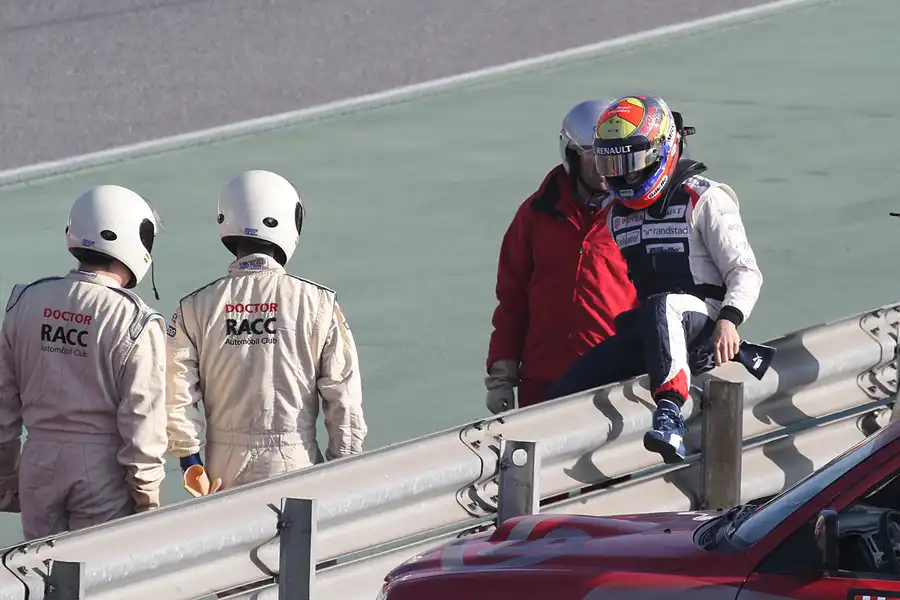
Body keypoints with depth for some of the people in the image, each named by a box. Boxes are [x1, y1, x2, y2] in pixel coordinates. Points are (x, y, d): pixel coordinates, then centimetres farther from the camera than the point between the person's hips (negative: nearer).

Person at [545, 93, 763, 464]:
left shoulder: (705, 200, -1)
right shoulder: (618, 214, 18)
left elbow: (745, 271, -5)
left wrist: (729, 320, -23)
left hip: (702, 315, -7)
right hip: (646, 332, 7)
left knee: (662, 307, -44)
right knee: (563, 396, -12)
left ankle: (670, 415, -59)